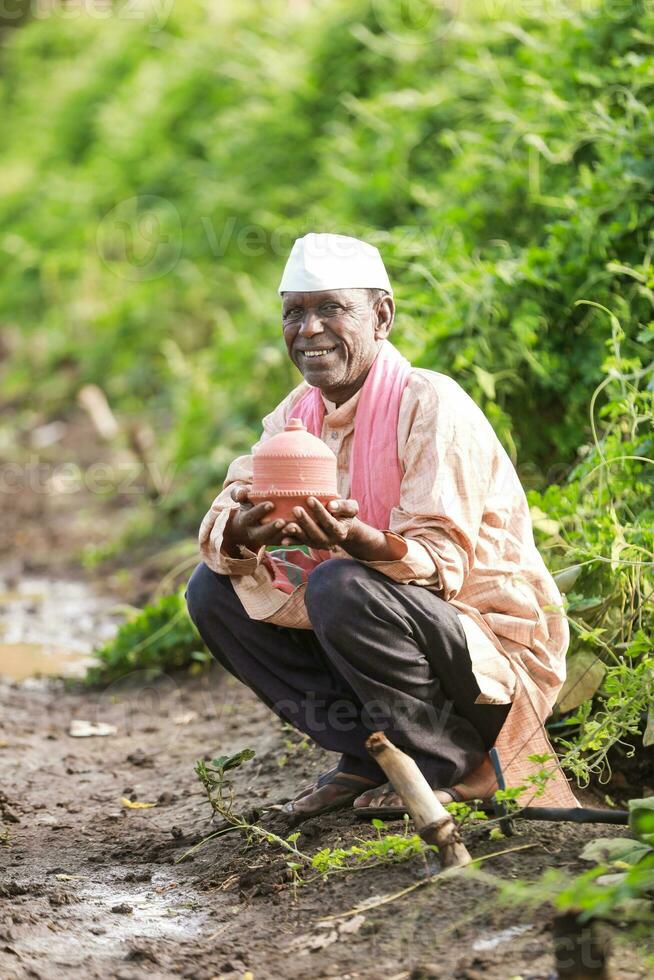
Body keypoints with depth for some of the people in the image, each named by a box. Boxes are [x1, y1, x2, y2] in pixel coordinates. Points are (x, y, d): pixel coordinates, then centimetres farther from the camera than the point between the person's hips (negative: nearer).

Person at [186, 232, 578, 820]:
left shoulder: (431, 406, -18)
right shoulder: (298, 412, 4)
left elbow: (441, 565, -25)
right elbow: (223, 520, -6)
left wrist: (358, 540, -45)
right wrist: (241, 533, -31)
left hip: (494, 648, -7)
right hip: (384, 621, 7)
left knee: (342, 587, -34)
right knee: (214, 589, -4)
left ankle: (453, 763, -11)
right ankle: (366, 754, 2)